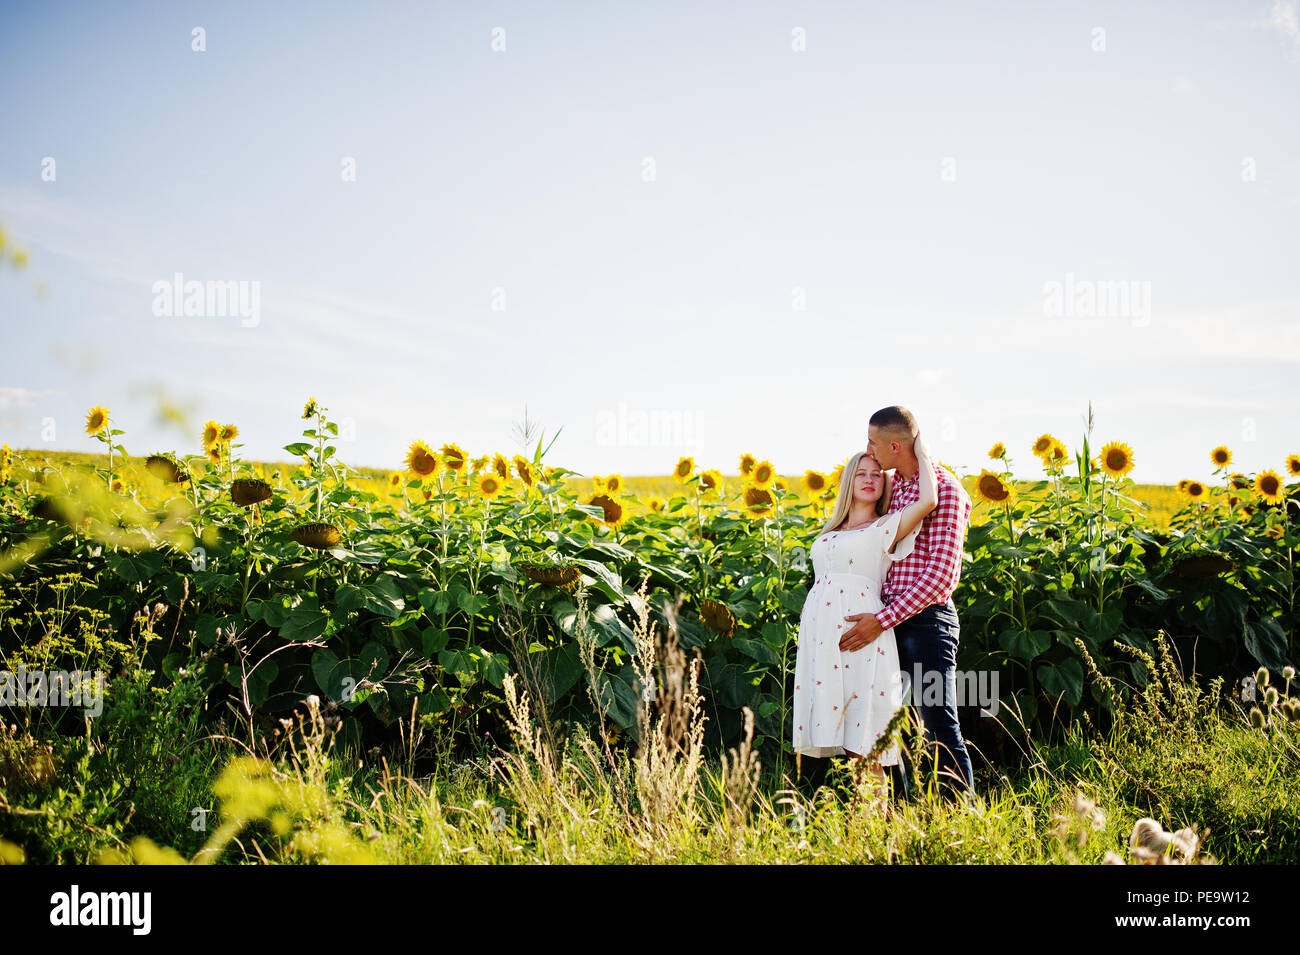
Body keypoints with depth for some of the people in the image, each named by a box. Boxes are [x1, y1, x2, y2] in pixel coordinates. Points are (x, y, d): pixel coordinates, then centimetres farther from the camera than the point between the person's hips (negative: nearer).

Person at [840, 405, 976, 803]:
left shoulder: (946, 490, -11)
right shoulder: (893, 487, 14)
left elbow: (941, 575, -18)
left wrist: (882, 621, -20)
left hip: (926, 620, -8)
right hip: (888, 618, 8)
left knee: (941, 729, -6)